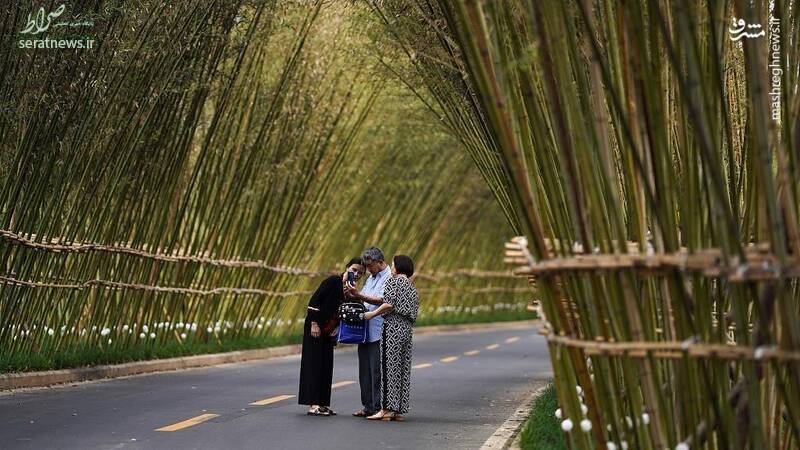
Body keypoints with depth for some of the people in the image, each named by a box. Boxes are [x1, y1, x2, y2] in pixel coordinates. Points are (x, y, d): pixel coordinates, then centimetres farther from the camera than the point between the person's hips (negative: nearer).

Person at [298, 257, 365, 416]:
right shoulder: (333, 281, -14)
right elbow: (314, 301, -17)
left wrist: (337, 328, 0)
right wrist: (314, 323, -19)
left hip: (327, 332, 8)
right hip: (315, 328, -7)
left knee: (326, 366, 7)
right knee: (314, 365, -7)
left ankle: (322, 403, 12)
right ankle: (313, 405, -8)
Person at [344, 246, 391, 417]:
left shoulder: (390, 278, -8)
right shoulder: (371, 278, 20)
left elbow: (382, 300, -20)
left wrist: (359, 295, -26)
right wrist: (352, 295, 2)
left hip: (378, 333, -9)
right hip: (365, 331, 9)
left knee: (377, 371, -6)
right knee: (365, 370, 10)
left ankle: (378, 408, -2)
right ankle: (368, 407, 17)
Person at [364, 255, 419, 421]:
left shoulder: (394, 281, -6)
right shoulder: (411, 286, 17)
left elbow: (389, 304, -16)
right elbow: (413, 311, 14)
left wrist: (372, 314, -5)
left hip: (393, 327, -8)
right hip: (407, 328, 8)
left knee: (389, 366, -7)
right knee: (403, 368, 7)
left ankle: (386, 409, -8)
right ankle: (399, 409, 8)